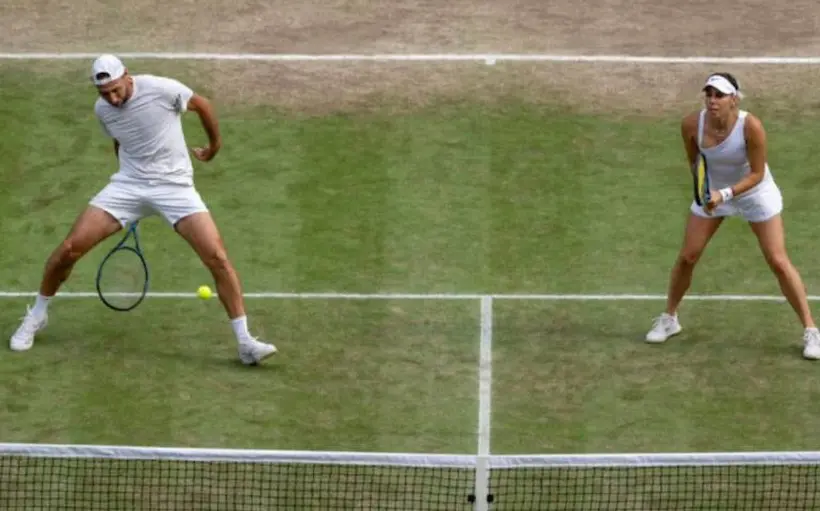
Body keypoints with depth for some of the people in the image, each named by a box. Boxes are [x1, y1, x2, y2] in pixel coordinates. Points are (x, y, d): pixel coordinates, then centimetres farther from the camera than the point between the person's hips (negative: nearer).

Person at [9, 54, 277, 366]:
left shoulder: (162, 89, -17)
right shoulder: (102, 110, -1)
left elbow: (202, 105, 2)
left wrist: (215, 144, 17)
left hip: (175, 186, -3)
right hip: (128, 185, 3)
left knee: (217, 257, -17)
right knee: (71, 247, -7)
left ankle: (245, 343, -8)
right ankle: (36, 316, 18)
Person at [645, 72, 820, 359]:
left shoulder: (751, 127, -33)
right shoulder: (691, 125, -23)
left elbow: (757, 174, -24)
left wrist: (725, 194, -34)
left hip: (754, 193, -3)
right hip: (712, 192, 3)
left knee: (778, 262, -6)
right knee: (687, 257, 3)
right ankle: (669, 319, 26)